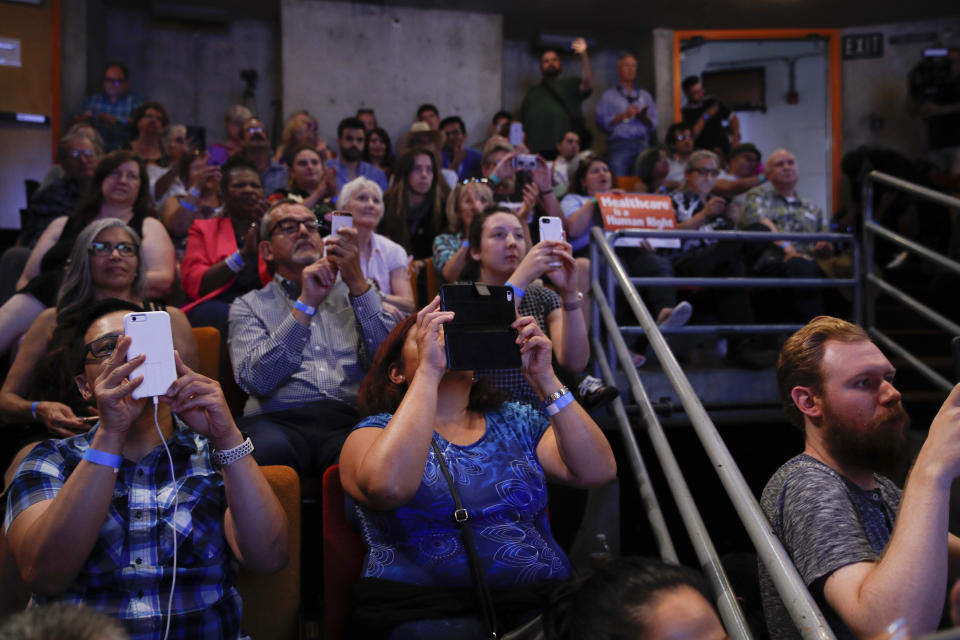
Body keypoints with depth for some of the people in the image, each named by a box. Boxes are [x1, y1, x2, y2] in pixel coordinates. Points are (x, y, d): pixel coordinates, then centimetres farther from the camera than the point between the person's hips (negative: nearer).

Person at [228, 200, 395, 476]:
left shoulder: (353, 291, 22)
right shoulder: (249, 305, 17)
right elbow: (256, 380, -3)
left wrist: (357, 282, -6)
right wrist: (306, 304, -9)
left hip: (349, 419, 1)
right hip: (279, 419, 0)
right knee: (267, 448, -38)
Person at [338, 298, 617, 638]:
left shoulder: (516, 422, 16)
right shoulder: (377, 431, 5)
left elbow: (597, 472, 1)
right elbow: (388, 487, -20)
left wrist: (545, 378, -5)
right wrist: (428, 371, -17)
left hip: (543, 601, 4)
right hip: (423, 611, -4)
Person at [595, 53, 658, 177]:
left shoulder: (645, 95, 21)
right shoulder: (608, 95, 12)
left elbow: (654, 124, 13)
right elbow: (601, 122, -2)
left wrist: (645, 117, -7)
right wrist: (623, 115, -9)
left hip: (642, 145, 3)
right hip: (619, 146, -3)